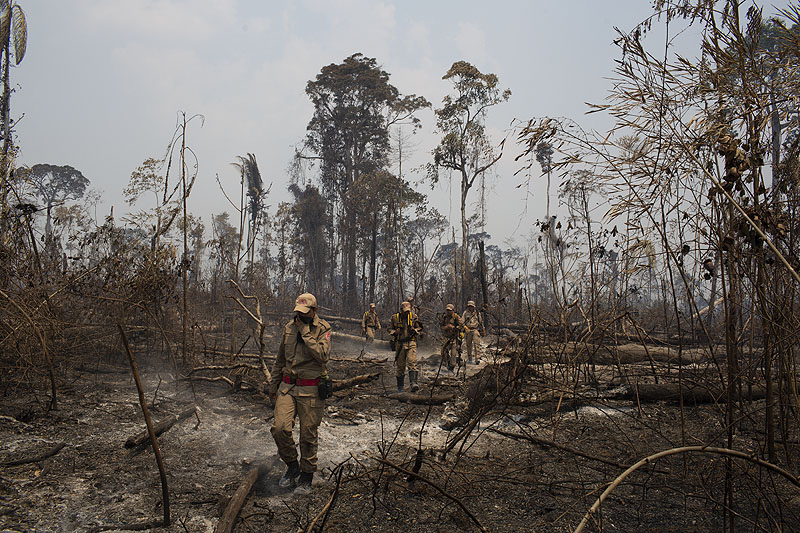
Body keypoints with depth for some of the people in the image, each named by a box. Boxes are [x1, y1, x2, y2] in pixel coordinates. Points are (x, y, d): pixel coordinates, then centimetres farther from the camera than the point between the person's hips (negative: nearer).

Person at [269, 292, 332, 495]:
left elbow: (322, 355, -22)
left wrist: (306, 332, -20)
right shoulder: (289, 327, 9)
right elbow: (280, 359, 19)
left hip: (311, 390, -4)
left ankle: (306, 477, 22)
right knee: (279, 428, -10)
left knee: (308, 436, 3)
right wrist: (273, 385, 19)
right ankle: (292, 466, 15)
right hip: (287, 387, 4)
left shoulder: (323, 329, -4)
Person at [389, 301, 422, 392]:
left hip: (411, 343, -1)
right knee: (400, 366, 6)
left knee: (412, 363, -18)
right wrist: (395, 332, -9)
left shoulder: (413, 316, 3)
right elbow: (391, 330, 12)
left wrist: (414, 330, -10)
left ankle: (414, 383, -27)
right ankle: (400, 386, 18)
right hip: (399, 344, 1)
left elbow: (419, 328, 12)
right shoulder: (395, 318, 2)